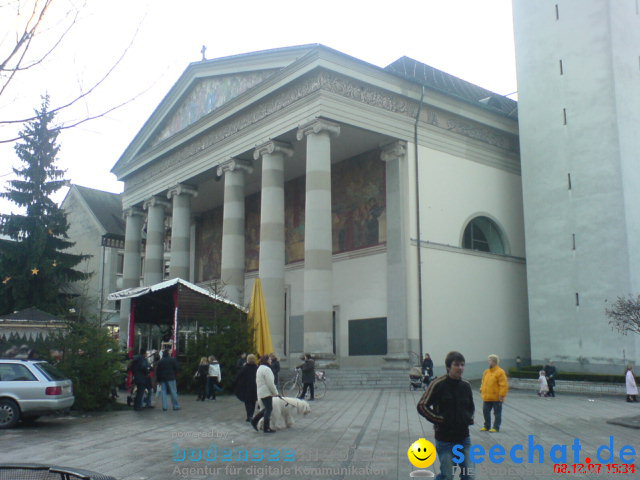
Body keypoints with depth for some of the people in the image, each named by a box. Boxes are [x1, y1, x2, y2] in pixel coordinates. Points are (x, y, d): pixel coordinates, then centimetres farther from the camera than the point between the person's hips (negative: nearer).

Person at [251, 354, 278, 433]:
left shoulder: (260, 368, 15)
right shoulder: (266, 369, -17)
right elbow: (270, 383, -20)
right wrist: (275, 392, -8)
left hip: (261, 392, 10)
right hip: (266, 393, -10)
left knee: (267, 408, 19)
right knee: (268, 409, -1)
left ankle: (254, 420, 19)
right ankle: (266, 428, 4)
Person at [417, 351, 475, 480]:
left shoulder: (466, 385, 3)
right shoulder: (438, 384, -13)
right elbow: (422, 406, -11)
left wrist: (469, 418, 2)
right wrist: (439, 420, -16)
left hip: (464, 438, 5)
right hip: (445, 439, -5)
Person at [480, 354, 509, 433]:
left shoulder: (500, 372, -13)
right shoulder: (486, 372, 11)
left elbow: (504, 385, -17)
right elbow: (483, 382, 22)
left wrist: (502, 395, -20)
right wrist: (482, 389, 12)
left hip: (496, 398, -7)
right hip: (487, 397, 7)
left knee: (497, 413, 4)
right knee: (485, 412, 12)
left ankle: (496, 427, 13)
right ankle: (487, 426, 25)